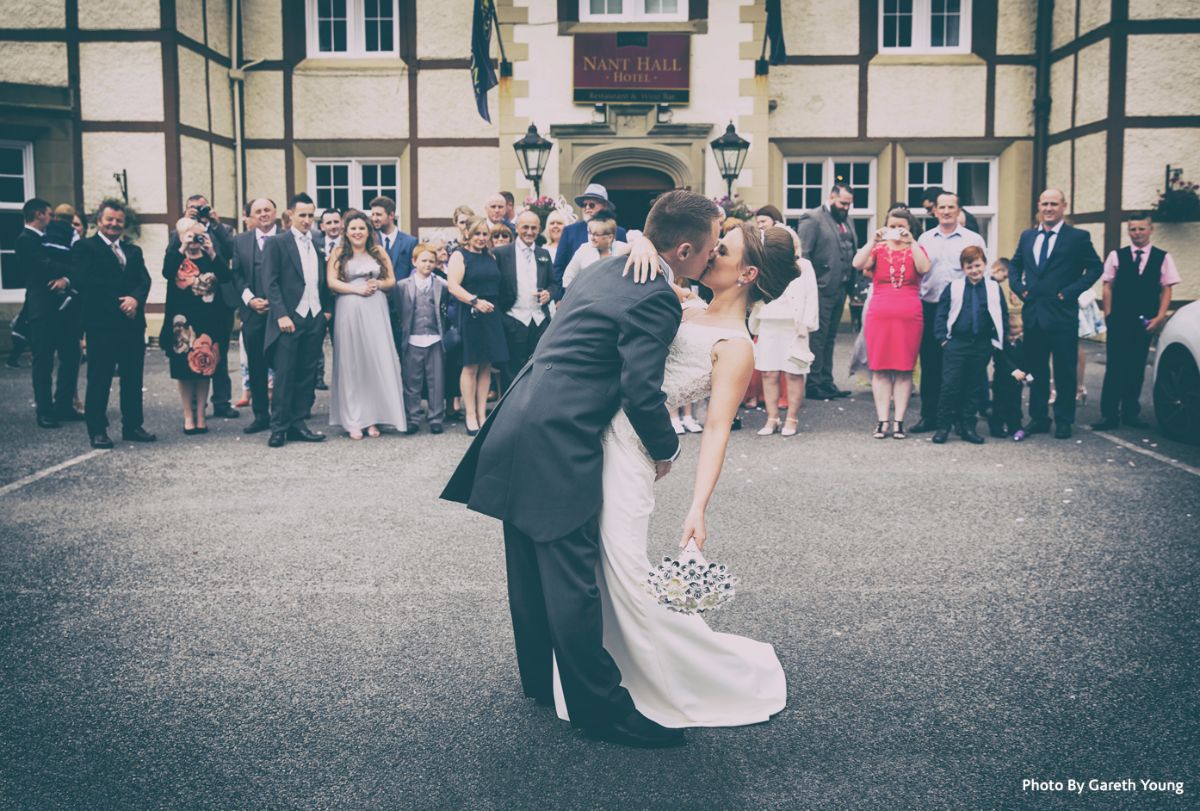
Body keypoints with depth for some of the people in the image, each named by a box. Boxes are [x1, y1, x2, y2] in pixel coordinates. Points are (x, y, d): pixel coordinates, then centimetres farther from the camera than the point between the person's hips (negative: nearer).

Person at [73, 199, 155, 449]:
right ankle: (97, 430, 6)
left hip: (133, 321, 5)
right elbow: (82, 281, -10)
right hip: (101, 324, -5)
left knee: (133, 378, 8)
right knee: (99, 379, -1)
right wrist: (118, 303, -13)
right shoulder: (84, 247, 3)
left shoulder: (133, 251, 19)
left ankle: (133, 426, 17)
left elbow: (144, 280, 7)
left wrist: (135, 299, -14)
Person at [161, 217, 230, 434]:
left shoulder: (212, 257, 6)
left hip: (208, 320, 1)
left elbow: (225, 277, -11)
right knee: (184, 369, 2)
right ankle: (188, 416, 10)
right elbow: (167, 273, -18)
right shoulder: (175, 256, 3)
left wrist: (212, 253, -20)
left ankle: (200, 415, 14)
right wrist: (182, 249, -22)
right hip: (182, 320, -1)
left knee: (204, 368, 6)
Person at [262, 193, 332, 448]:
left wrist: (326, 310, 8)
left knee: (307, 375, 7)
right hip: (289, 319, -5)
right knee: (284, 375, -2)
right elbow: (271, 283, -6)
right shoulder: (276, 243, -1)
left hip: (315, 319, 5)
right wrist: (281, 315, -14)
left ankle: (297, 424, 14)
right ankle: (279, 427, 5)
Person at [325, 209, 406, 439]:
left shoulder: (378, 251, 13)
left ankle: (374, 418, 5)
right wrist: (358, 289, -12)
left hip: (376, 311, 2)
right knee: (351, 364, 0)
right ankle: (353, 421, 3)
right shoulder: (338, 253, 6)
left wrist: (378, 284, -7)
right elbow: (331, 282, -3)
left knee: (378, 360, -1)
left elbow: (392, 280, 13)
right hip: (349, 312, -2)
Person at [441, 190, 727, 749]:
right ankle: (601, 707, 7)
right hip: (557, 447, -10)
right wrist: (665, 449, -1)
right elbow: (642, 391, -16)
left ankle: (540, 679, 35)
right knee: (572, 580, -3)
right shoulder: (656, 300, -13)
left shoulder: (612, 268, 16)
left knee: (534, 569, 19)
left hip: (519, 430, 10)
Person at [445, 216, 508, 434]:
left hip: (492, 315, 5)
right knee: (470, 366, -1)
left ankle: (482, 413, 13)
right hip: (471, 316, -5)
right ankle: (470, 416, 5)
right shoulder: (459, 256, -2)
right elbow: (453, 286, -13)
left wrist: (497, 304, 8)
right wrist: (476, 301, -22)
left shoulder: (491, 257, 15)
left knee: (486, 366, 7)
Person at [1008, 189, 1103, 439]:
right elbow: (1015, 266, 21)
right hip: (1032, 314, 4)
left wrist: (1070, 292, -11)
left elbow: (1096, 268, -3)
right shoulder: (1027, 236, 11)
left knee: (1065, 371, 3)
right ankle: (1038, 417, 20)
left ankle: (1064, 421, 12)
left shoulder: (1078, 237, -2)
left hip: (1062, 314, -4)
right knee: (1036, 370, 11)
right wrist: (1019, 288, 5)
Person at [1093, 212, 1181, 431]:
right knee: (1115, 367, -4)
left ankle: (1130, 413, 17)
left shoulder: (1163, 258, 4)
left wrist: (1159, 317, -5)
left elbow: (1166, 290, 4)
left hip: (1145, 322, 1)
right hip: (1119, 321, -1)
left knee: (1137, 368, 9)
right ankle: (1109, 414, -2)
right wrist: (1108, 315, -3)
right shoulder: (1117, 256, 3)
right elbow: (1108, 286, 4)